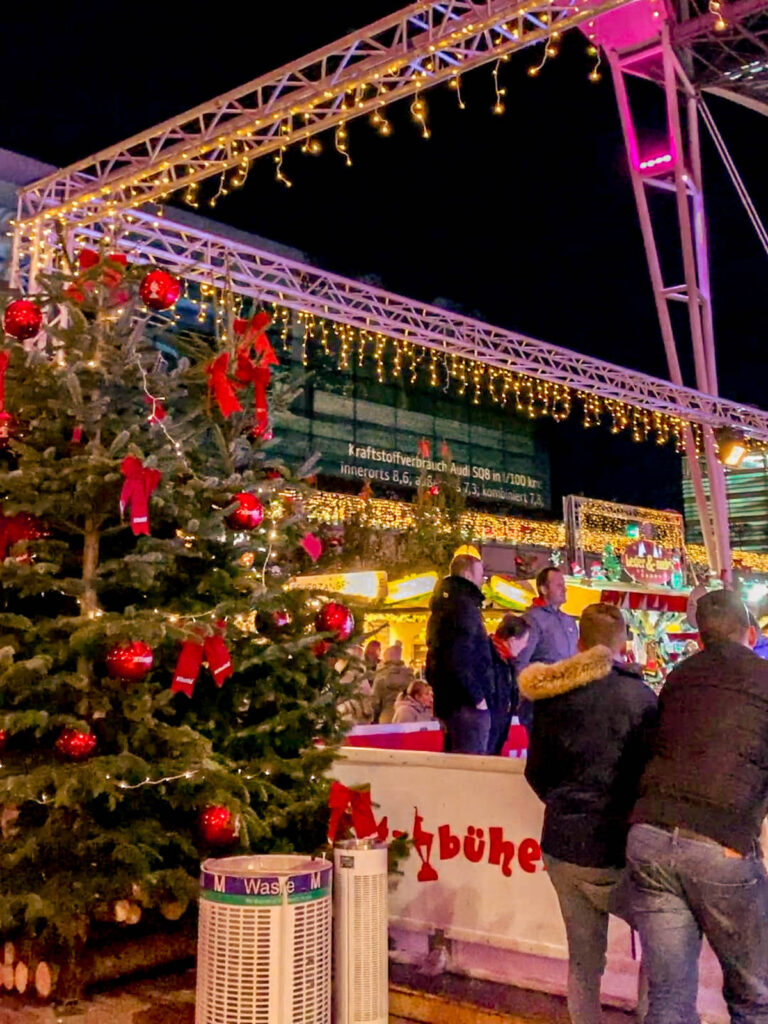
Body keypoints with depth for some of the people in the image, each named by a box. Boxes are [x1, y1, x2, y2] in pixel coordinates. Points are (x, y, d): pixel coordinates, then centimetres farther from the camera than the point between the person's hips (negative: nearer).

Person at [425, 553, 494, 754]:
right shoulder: (463, 606, -14)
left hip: (448, 700, 10)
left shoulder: (444, 606, 17)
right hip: (466, 703, -10)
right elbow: (459, 661, -23)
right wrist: (478, 697, -17)